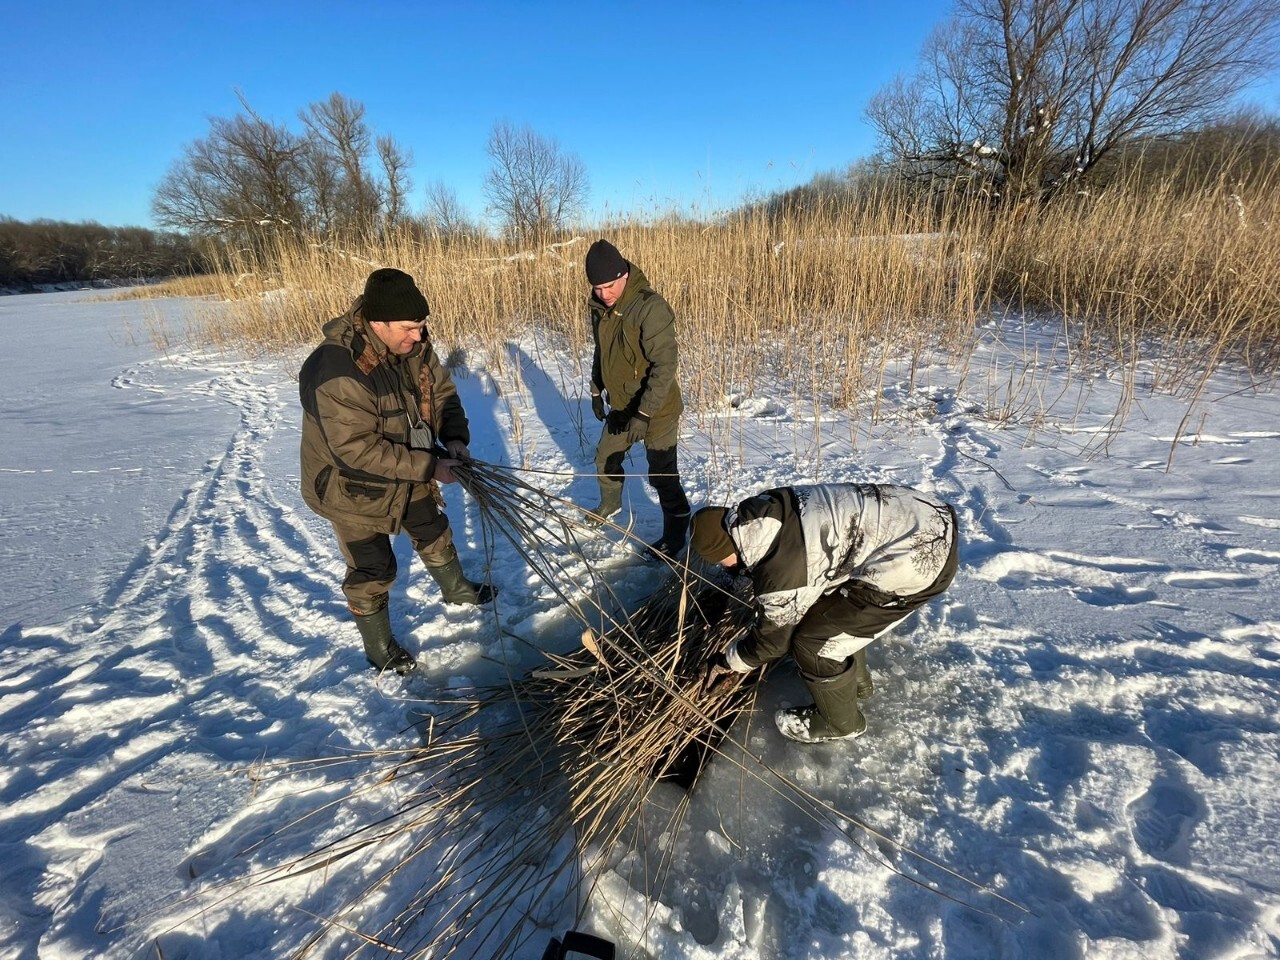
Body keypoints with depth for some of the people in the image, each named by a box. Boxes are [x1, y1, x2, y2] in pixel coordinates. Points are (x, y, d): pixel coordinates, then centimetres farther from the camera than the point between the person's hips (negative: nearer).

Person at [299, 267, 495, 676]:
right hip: (354, 487, -7)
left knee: (433, 534, 25)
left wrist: (455, 437, -16)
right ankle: (379, 648, 32)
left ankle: (456, 588, 52)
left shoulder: (412, 344, -12)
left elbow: (442, 391, 1)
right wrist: (428, 467, -32)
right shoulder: (338, 372, -35)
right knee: (372, 572, 8)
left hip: (408, 473, 7)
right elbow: (356, 450, -35)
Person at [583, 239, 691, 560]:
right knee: (605, 458, 22)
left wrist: (644, 414, -27)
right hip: (620, 406, 8)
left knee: (662, 475, 0)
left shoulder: (651, 307, -24)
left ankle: (675, 533, 21)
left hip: (657, 411, -8)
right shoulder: (599, 306, 0)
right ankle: (610, 504, 50)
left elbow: (665, 364, -26)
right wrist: (596, 391, 18)